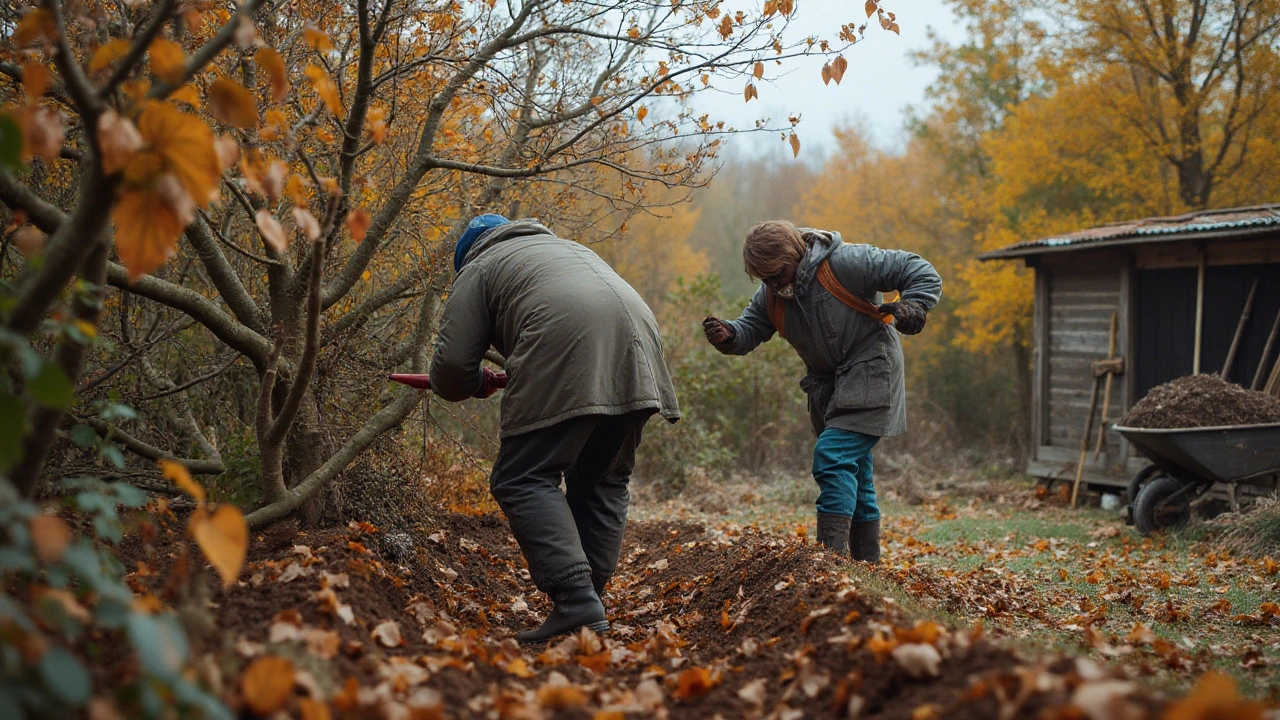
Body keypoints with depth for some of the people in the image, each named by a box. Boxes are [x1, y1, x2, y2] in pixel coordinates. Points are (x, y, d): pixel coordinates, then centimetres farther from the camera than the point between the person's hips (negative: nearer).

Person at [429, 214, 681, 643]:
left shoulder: (479, 269, 21)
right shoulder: (567, 247, 41)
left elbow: (451, 370, 11)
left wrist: (478, 383, 33)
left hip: (566, 343, -6)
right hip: (638, 351, 7)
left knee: (522, 479, -2)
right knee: (602, 480, 18)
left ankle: (576, 601, -16)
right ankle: (590, 600, 14)